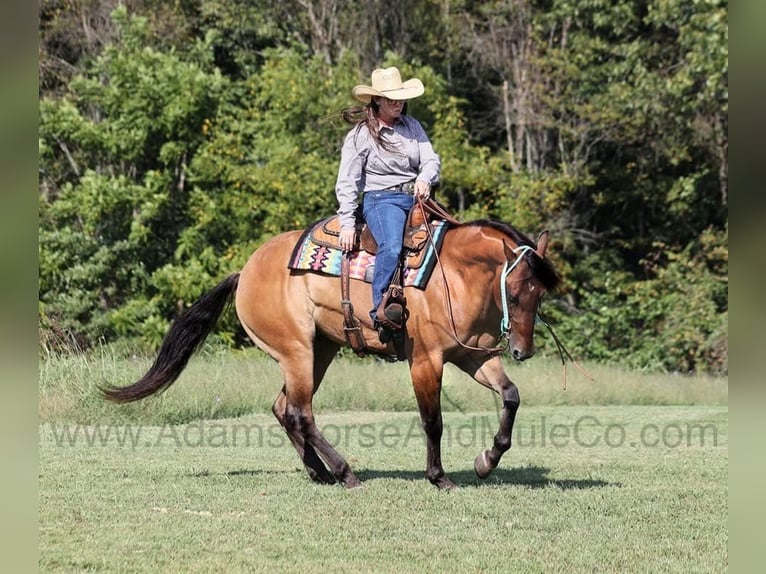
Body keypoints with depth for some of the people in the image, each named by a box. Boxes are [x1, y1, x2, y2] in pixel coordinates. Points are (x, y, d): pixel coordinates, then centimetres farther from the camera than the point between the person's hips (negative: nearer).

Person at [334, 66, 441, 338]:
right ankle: (381, 311, -38)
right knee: (391, 247, -34)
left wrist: (425, 179, -17)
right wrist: (347, 224, -11)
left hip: (416, 198, 6)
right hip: (381, 199, -6)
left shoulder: (412, 126, 14)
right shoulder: (361, 135, -1)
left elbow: (431, 159, 8)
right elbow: (346, 182, -3)